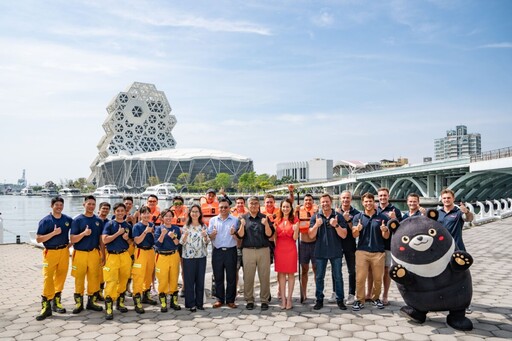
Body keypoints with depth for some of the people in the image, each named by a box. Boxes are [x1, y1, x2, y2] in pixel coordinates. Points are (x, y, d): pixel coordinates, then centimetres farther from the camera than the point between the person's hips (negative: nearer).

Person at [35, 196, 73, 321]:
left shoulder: (68, 219, 4)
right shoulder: (45, 221, -5)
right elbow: (38, 239, -8)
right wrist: (54, 233, -18)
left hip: (64, 251, 3)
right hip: (50, 252, -3)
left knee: (61, 276, 8)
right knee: (48, 278, -6)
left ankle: (56, 301, 21)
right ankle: (46, 306, 0)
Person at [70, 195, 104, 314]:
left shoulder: (99, 221, 8)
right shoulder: (77, 220, -2)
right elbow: (72, 239, -5)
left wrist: (103, 255, 7)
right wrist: (84, 233, -23)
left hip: (94, 253, 3)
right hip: (80, 253, -2)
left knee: (94, 278, 5)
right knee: (79, 279, 5)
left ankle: (91, 301, 18)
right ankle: (78, 303, 17)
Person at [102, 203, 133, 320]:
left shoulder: (128, 226, 10)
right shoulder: (109, 224, -1)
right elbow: (104, 240, -11)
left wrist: (127, 238, -5)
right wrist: (118, 233, -13)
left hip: (125, 255, 4)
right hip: (112, 255, -4)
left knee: (123, 280, 9)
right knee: (111, 281, -9)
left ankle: (120, 302, 25)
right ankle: (108, 307, -4)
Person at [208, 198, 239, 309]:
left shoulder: (235, 220, 3)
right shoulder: (213, 220, 9)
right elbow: (209, 237, 8)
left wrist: (234, 233, -19)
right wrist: (213, 234, -14)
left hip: (230, 251, -1)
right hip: (217, 251, 2)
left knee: (231, 277, 3)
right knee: (218, 276, 7)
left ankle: (230, 300, 14)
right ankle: (220, 299, 19)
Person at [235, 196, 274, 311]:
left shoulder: (264, 217, 7)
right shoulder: (243, 218, 7)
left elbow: (269, 235, -1)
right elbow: (240, 235, 0)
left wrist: (266, 224, -19)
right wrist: (242, 225, -18)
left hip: (263, 250, 0)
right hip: (248, 251, 0)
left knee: (264, 276, 3)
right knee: (248, 277, 3)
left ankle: (264, 300, 14)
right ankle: (249, 300, 15)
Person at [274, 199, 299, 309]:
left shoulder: (295, 220, 0)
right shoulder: (277, 220, 8)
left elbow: (295, 238, -5)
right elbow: (275, 236, 13)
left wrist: (295, 230, -23)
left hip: (291, 249, -2)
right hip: (279, 248, 2)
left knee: (290, 273, 2)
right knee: (281, 273, 5)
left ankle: (289, 298, 11)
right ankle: (283, 298, 12)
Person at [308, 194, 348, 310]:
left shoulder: (338, 216, -1)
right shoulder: (315, 217, 2)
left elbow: (344, 235, -6)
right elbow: (311, 235, -3)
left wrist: (336, 225, -22)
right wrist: (317, 225, -20)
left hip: (336, 252, -1)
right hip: (320, 251, 1)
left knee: (338, 277, 7)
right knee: (319, 277, 8)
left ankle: (340, 300, 19)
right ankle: (319, 300, 19)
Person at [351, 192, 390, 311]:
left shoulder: (382, 217, 1)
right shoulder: (357, 217, 3)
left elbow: (386, 237, 3)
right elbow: (354, 235, -2)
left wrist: (384, 230, -21)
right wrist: (357, 229, -26)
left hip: (379, 252, 0)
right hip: (362, 251, 0)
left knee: (377, 278, 11)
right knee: (360, 278, -1)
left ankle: (376, 298, 29)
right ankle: (360, 300, 11)